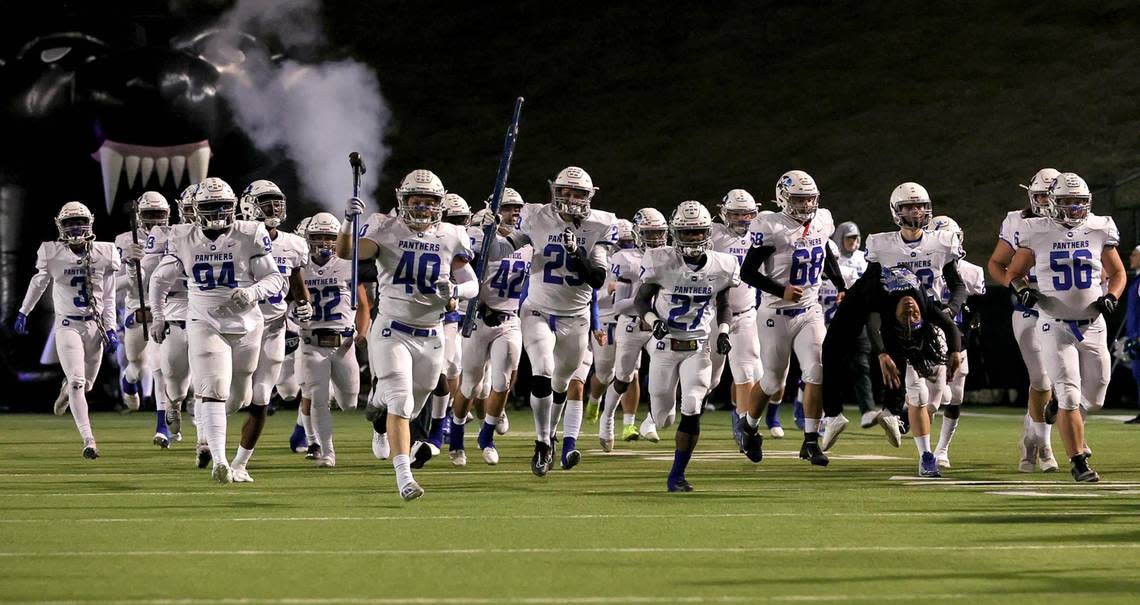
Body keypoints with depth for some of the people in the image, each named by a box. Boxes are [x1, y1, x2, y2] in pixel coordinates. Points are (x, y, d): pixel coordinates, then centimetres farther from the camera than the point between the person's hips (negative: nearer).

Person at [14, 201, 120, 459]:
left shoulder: (103, 255, -3)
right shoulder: (53, 255, -7)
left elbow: (108, 298, 5)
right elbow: (38, 283, 12)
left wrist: (111, 330, 0)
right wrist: (23, 312, 21)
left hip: (95, 325, 3)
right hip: (67, 325, -3)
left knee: (86, 383, 14)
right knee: (77, 382, -14)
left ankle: (67, 392, 51)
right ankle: (88, 439, -18)